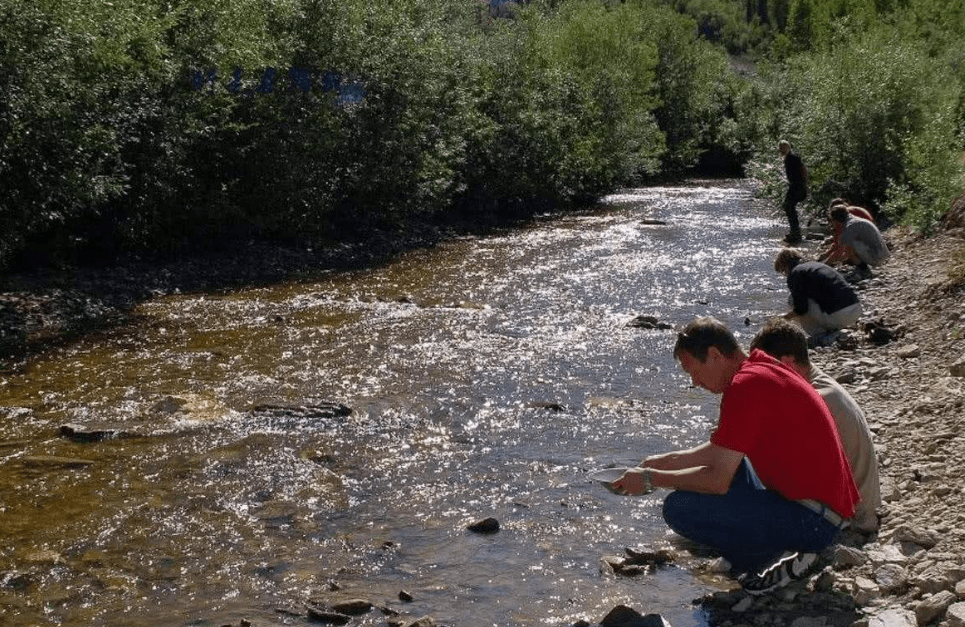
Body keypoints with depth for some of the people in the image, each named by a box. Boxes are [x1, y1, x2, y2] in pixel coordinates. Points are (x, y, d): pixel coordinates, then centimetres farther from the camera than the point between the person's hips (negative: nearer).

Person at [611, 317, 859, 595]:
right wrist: (668, 461, 17)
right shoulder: (761, 368, 11)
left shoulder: (745, 386, -20)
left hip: (813, 520, -10)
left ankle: (776, 558, -4)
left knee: (679, 508, -16)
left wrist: (651, 479, -9)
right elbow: (722, 449, 23)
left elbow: (718, 480, -20)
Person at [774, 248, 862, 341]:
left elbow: (800, 308, -9)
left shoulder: (796, 273, -2)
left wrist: (783, 318, 9)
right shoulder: (816, 264, 25)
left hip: (837, 315, -9)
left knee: (792, 300, 5)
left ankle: (819, 335, 4)